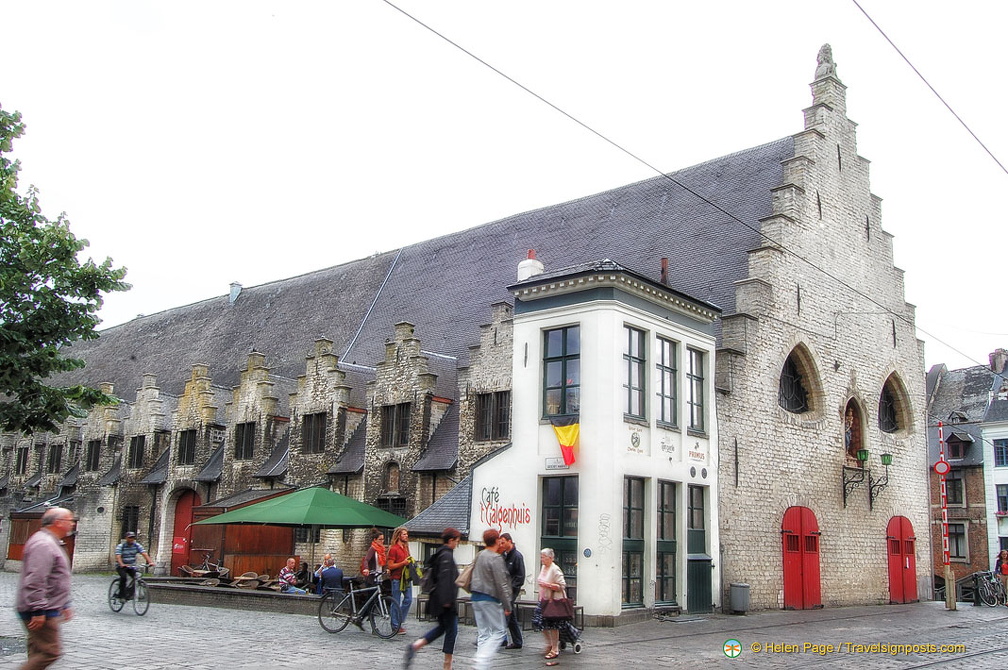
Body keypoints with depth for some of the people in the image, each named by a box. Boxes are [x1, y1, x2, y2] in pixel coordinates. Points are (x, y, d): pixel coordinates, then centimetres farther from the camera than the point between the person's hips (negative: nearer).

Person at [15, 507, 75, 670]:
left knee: (38, 653, 13)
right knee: (50, 652, -11)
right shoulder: (44, 544, -18)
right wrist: (38, 611, -26)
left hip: (41, 611, 11)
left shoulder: (52, 543, 18)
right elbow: (35, 581, -25)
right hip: (42, 613, -11)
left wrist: (64, 605, 27)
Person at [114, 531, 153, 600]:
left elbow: (144, 554, -16)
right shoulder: (120, 546, -13)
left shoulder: (137, 545, -4)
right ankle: (122, 595, -19)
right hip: (121, 566, -4)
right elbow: (118, 556, -29)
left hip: (131, 566, 4)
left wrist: (150, 562, -32)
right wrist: (122, 564, -48)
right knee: (123, 576, -30)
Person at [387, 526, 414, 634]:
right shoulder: (393, 549, -11)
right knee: (396, 603, 0)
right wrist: (403, 563, -21)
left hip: (406, 578, 8)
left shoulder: (405, 548, 14)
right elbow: (390, 566, -15)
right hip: (397, 579, -8)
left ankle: (399, 622, 20)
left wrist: (410, 562, 9)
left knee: (408, 600, 7)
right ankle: (395, 626, 8)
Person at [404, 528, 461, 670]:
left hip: (438, 598, 10)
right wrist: (446, 600, -25)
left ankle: (415, 645, 6)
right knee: (452, 630, 0)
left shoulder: (440, 554, 14)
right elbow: (445, 579, -23)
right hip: (447, 600, -10)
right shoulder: (447, 555, -16)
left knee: (442, 627, 18)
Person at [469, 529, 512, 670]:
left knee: (483, 633, 12)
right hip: (490, 599, -8)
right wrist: (507, 605, -10)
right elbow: (501, 585, -16)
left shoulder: (479, 555, 9)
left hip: (476, 598, 8)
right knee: (499, 632, -1)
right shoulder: (496, 558, -14)